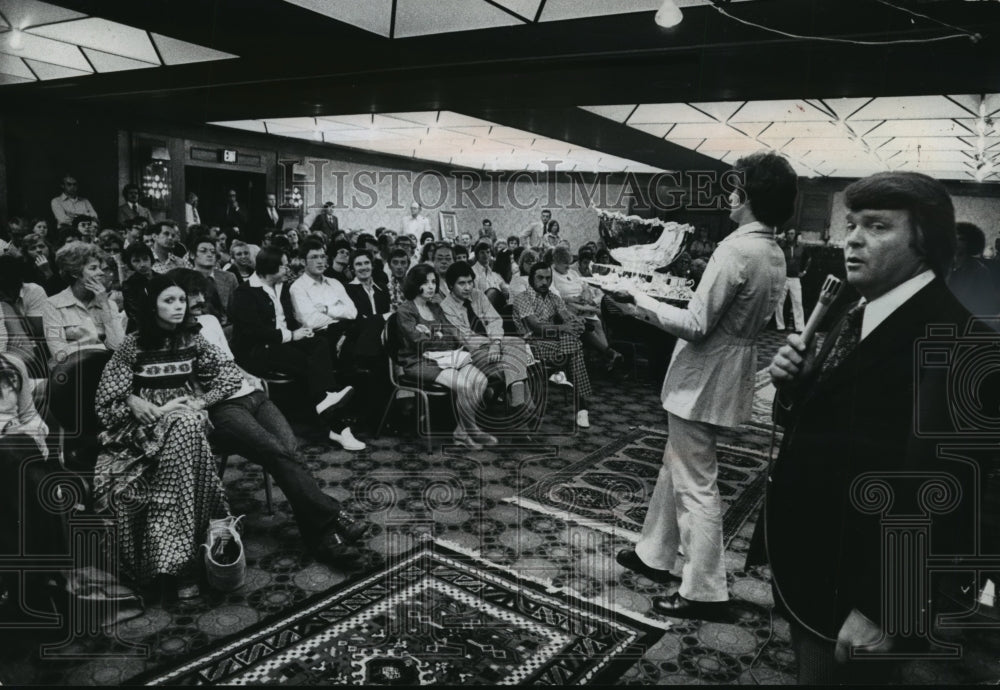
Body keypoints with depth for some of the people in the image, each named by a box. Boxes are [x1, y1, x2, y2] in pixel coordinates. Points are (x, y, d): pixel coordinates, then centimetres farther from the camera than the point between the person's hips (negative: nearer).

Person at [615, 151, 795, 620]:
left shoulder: (735, 249, -21)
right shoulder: (774, 254, 7)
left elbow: (697, 325, -22)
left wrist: (647, 306, -10)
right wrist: (685, 297, 16)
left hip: (703, 379, -9)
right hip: (732, 368, 9)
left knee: (696, 485, 1)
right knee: (676, 467, 21)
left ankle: (704, 591, 14)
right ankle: (655, 554, 35)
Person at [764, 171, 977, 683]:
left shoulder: (948, 339, -22)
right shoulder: (856, 316, 6)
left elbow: (932, 490, -26)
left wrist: (880, 609, -23)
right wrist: (791, 386, -8)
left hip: (860, 588, -8)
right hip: (812, 563, 8)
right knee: (811, 669, 25)